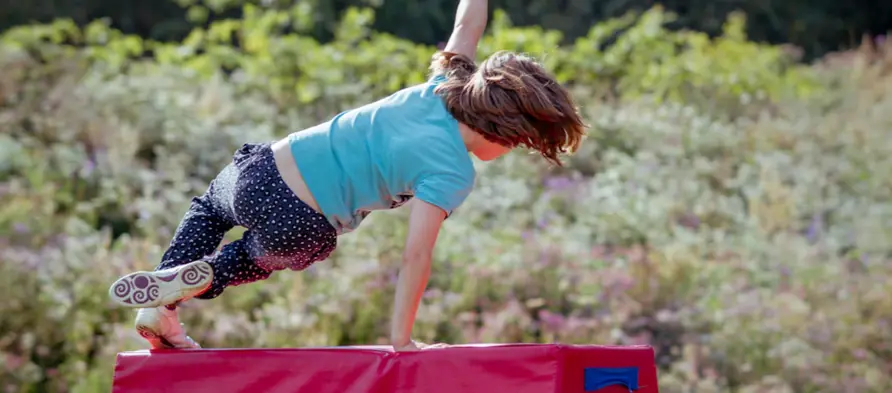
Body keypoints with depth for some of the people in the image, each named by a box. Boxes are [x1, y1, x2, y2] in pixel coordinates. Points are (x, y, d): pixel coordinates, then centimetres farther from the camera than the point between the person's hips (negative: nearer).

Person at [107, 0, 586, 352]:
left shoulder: (440, 88, 2)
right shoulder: (452, 171, -15)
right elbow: (416, 255, -19)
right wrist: (401, 339, -14)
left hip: (258, 168, 5)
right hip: (298, 228, -5)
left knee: (207, 208, 40)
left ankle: (159, 307, 22)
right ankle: (198, 279, 9)